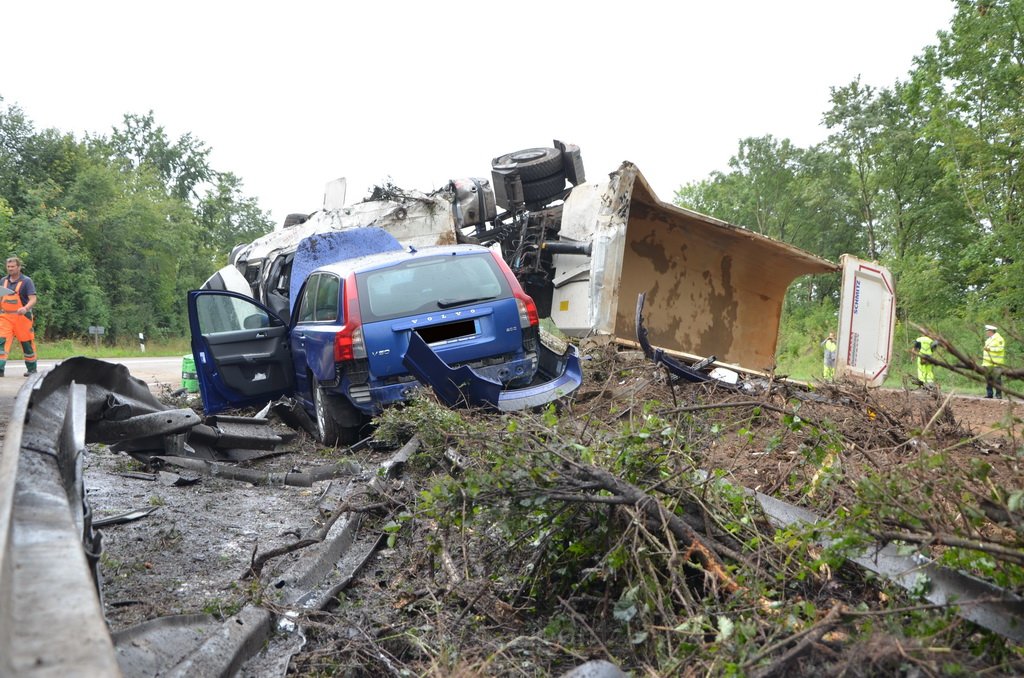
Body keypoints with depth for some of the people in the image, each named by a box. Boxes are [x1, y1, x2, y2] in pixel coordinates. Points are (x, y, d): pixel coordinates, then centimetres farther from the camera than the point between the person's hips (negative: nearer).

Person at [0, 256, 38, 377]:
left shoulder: (26, 281, -4)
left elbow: (33, 300, -12)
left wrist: (25, 309, -30)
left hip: (22, 317, -4)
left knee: (27, 343, 6)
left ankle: (32, 369, 20)